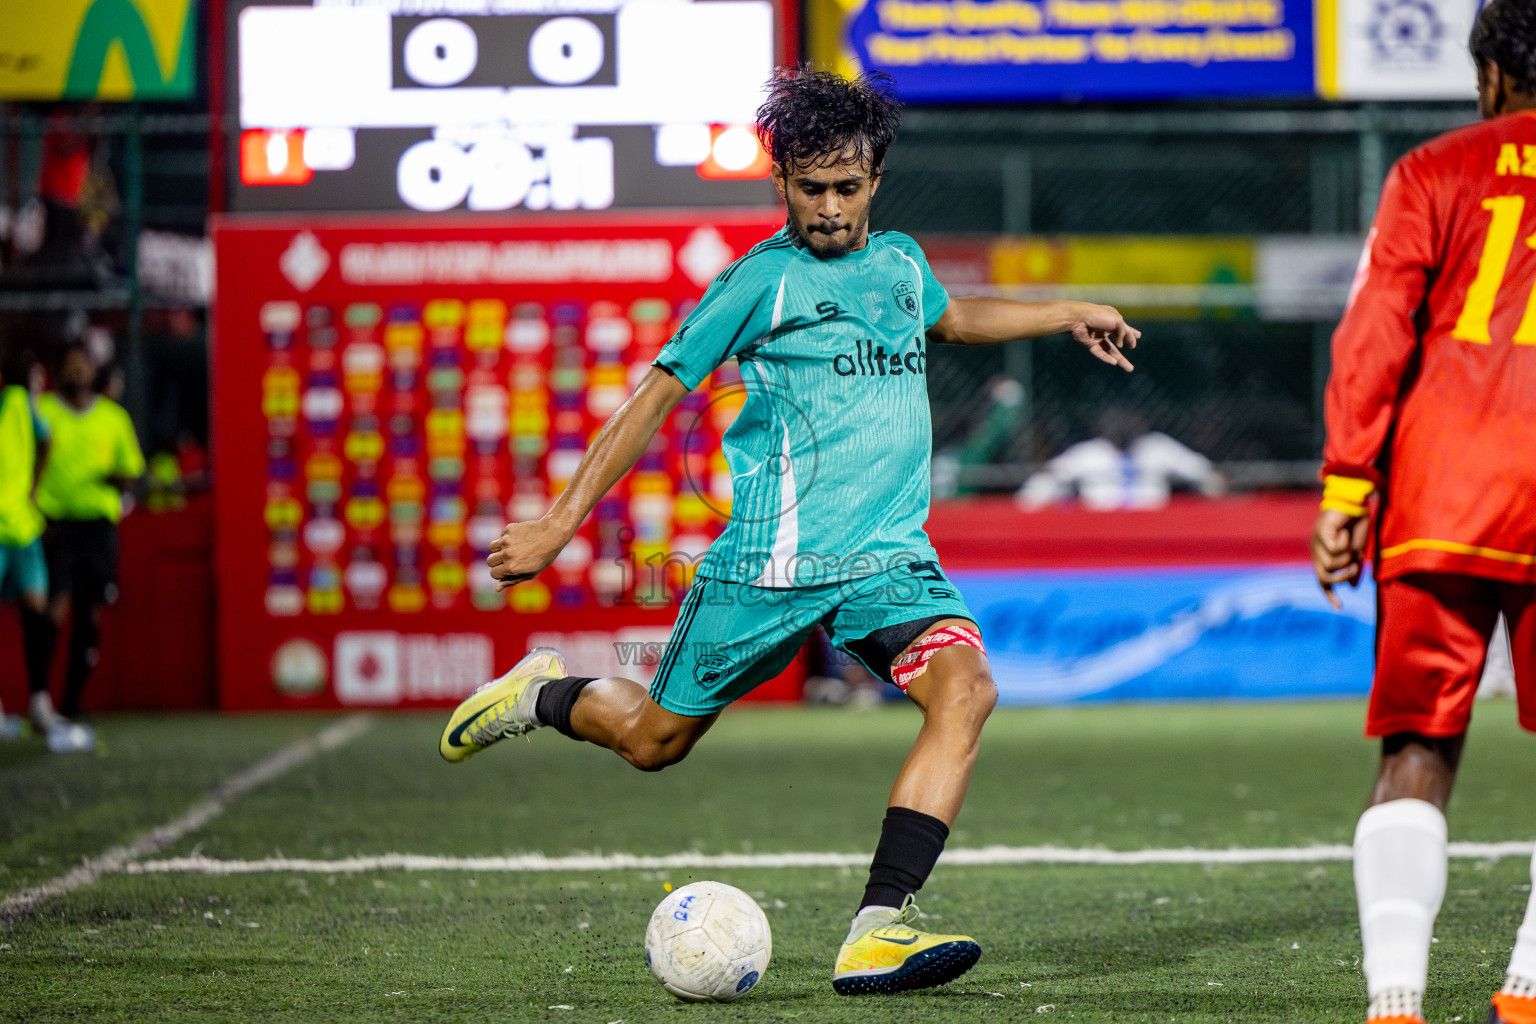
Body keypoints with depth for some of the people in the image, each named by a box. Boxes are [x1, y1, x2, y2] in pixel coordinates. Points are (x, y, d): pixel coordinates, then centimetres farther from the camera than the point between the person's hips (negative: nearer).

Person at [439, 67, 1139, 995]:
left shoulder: (902, 260, 12)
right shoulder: (761, 278, -5)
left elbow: (948, 319, 38)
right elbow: (657, 394, -2)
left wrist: (1067, 316, 33)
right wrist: (560, 524, -4)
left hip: (889, 558, 4)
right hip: (770, 560, -4)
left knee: (965, 688, -24)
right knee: (654, 740, 6)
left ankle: (879, 929, -30)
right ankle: (543, 693, 42)